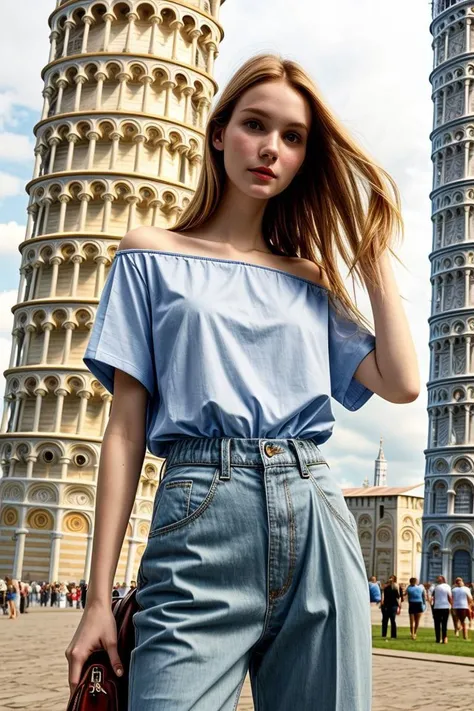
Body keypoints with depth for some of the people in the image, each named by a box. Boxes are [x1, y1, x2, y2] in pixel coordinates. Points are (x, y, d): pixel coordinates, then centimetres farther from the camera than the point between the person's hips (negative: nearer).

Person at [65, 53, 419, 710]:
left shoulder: (311, 281, 17)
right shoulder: (152, 255, 9)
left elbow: (401, 384, 4)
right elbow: (127, 429, 3)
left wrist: (374, 257, 11)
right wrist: (99, 598, -2)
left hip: (317, 518, 4)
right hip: (201, 516, -3)